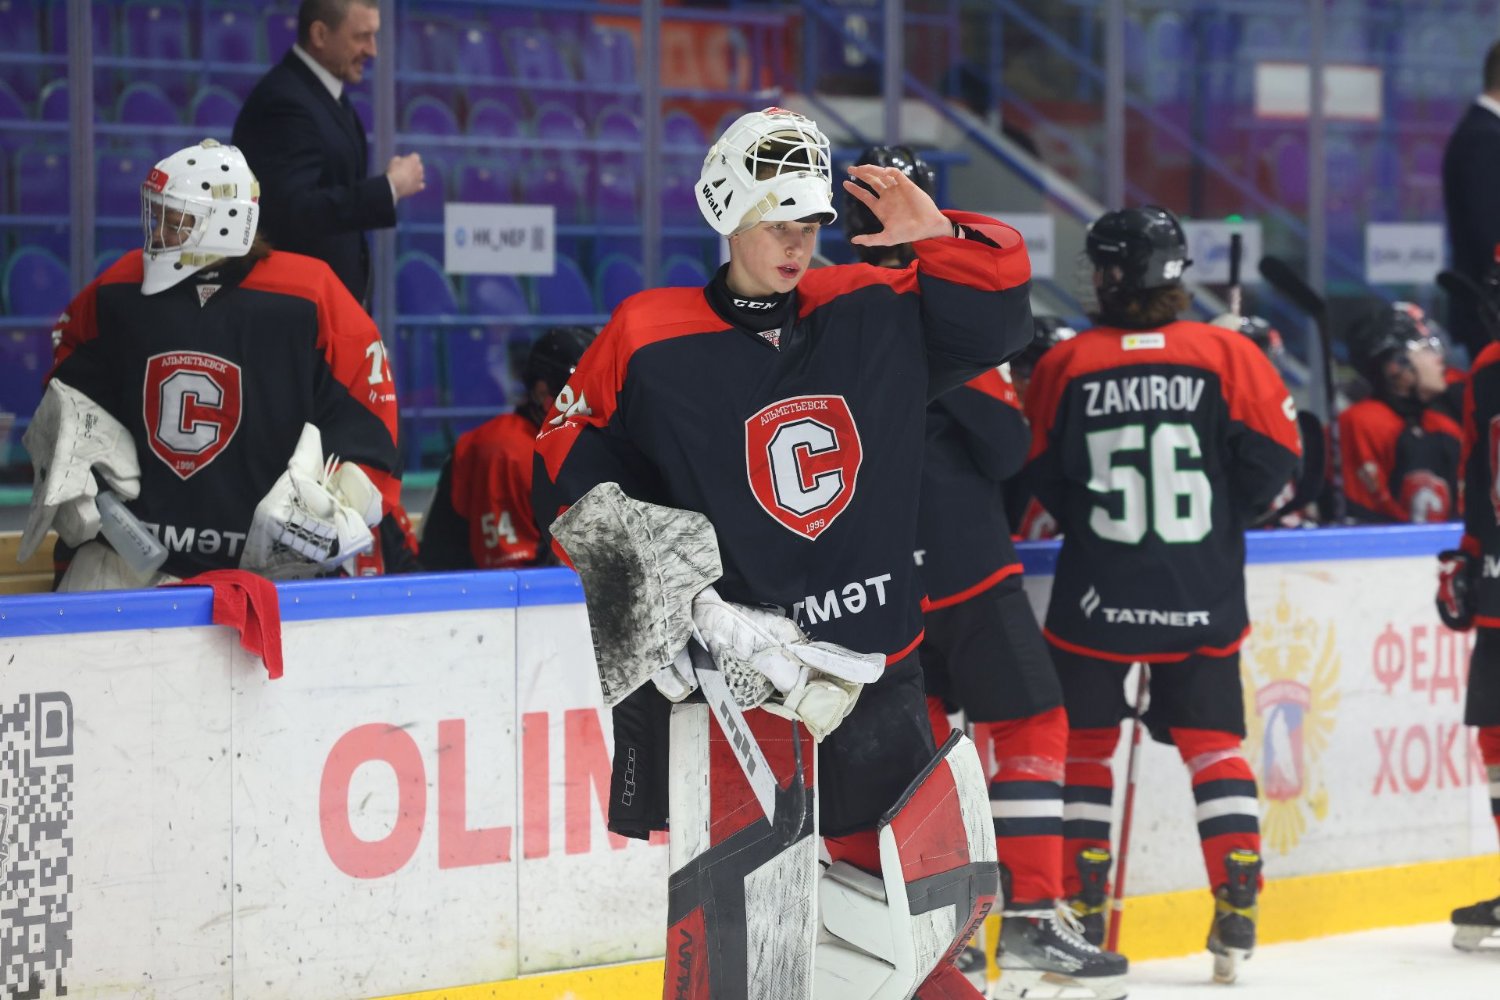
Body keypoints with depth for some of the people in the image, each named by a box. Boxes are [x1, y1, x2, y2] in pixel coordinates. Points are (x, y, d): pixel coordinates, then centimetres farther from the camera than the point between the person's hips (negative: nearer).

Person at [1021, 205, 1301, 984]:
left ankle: (1079, 911, 10)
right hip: (1203, 598, 1)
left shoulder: (1066, 365, -6)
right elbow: (1273, 456, -4)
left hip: (1096, 598, -1)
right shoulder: (1225, 355, -6)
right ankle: (1237, 912, 3)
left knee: (1082, 742, 12)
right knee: (1212, 741, 10)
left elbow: (1040, 481, 1)